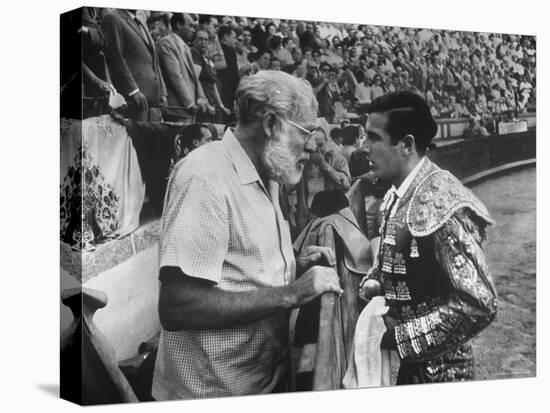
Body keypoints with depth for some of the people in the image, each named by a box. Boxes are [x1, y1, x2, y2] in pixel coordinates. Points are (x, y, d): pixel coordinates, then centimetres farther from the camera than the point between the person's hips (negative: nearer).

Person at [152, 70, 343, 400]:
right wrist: (290, 293, -25)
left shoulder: (266, 178, 10)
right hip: (214, 393, -9)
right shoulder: (206, 177, -20)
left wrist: (296, 268, 0)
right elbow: (177, 308, -27)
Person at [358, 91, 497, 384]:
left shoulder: (443, 205, -23)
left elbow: (479, 305, -26)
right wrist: (373, 282, -3)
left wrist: (401, 336, -21)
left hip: (436, 370, -7)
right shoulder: (395, 195, 2)